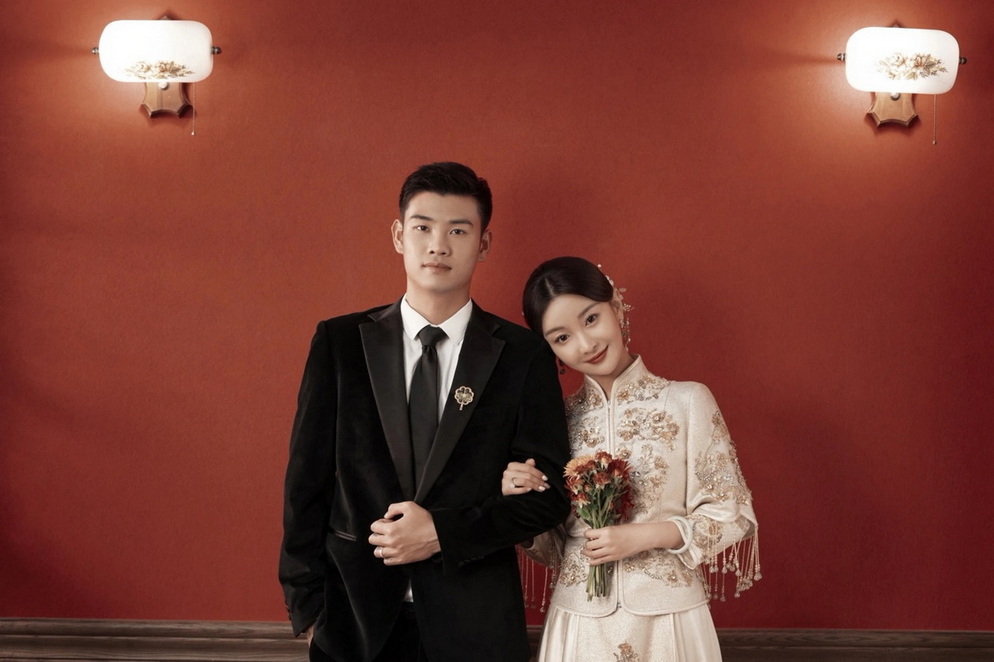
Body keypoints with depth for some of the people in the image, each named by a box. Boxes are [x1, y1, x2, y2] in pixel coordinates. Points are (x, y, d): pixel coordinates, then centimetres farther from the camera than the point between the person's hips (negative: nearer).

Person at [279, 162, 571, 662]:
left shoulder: (524, 355, -2)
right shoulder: (339, 342, 0)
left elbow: (549, 495, -2)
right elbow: (306, 481, 2)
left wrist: (442, 533, -13)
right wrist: (307, 608, 0)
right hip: (355, 620, 1)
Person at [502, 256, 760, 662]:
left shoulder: (688, 401, -9)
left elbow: (732, 514, -4)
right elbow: (551, 549, 7)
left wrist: (644, 535, -15)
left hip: (667, 615, -2)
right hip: (579, 618, 2)